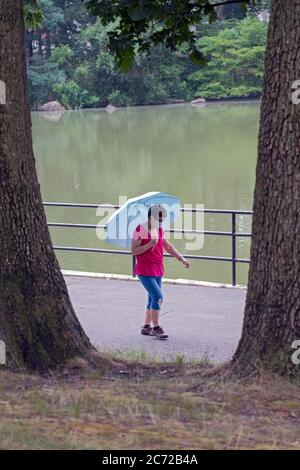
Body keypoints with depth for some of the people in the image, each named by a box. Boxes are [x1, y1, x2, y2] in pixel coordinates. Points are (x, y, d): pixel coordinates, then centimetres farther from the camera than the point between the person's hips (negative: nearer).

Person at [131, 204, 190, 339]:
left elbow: (168, 246, 17)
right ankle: (156, 328, -11)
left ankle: (146, 327, 24)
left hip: (157, 270, 8)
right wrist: (150, 244, -24)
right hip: (145, 270, -8)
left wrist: (182, 258, 11)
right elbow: (134, 251, -15)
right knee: (158, 296, -16)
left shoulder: (159, 230, 9)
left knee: (153, 298, 12)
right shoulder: (140, 230, -13)